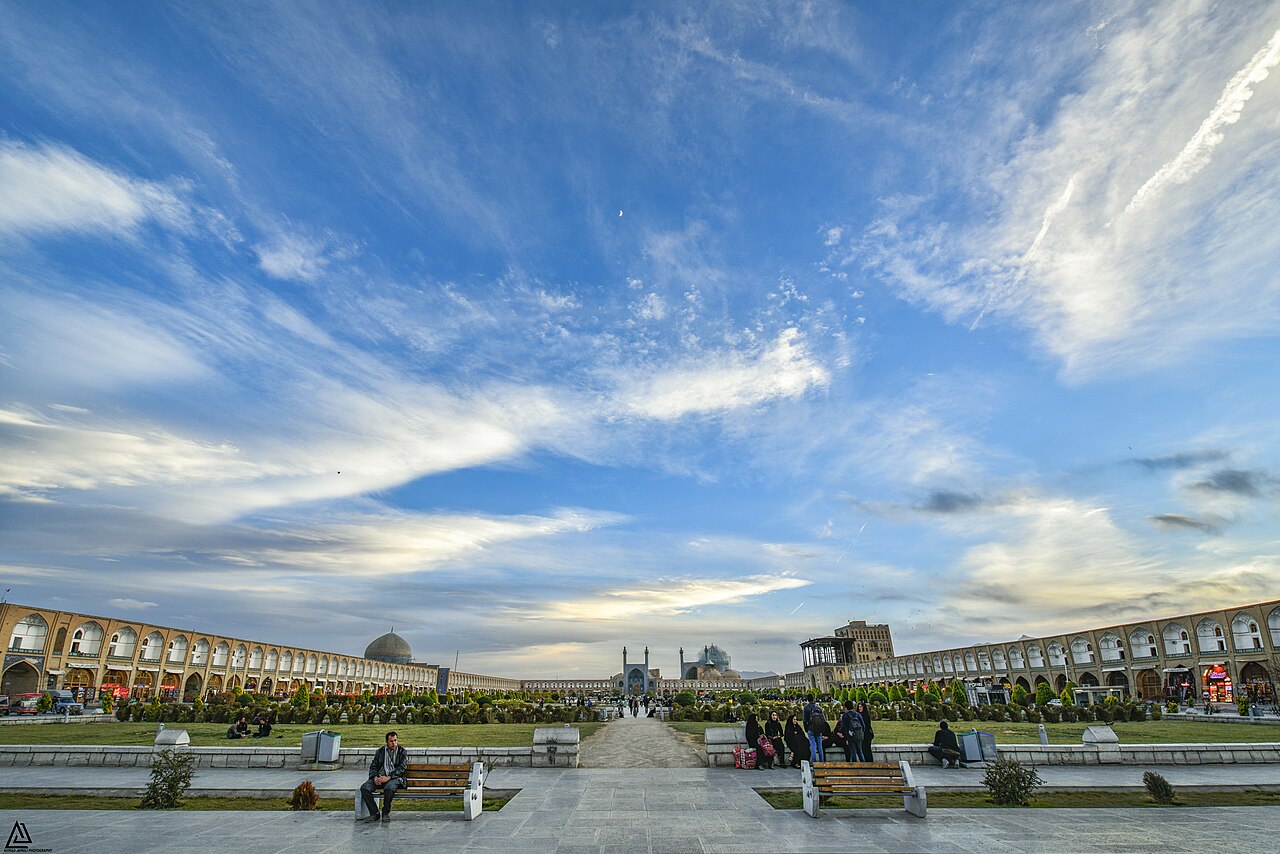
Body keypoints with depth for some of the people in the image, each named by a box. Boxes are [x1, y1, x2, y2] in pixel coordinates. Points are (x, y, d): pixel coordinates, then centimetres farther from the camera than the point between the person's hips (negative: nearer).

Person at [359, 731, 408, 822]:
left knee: (389, 788, -37)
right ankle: (374, 813, -10)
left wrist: (388, 777, -19)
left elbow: (402, 768, -7)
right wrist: (375, 777, -11)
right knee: (364, 788, -23)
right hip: (380, 777, 4)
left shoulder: (402, 752, 4)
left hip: (394, 777, -4)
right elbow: (373, 766, 11)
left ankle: (386, 813, -12)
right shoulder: (380, 751, 15)